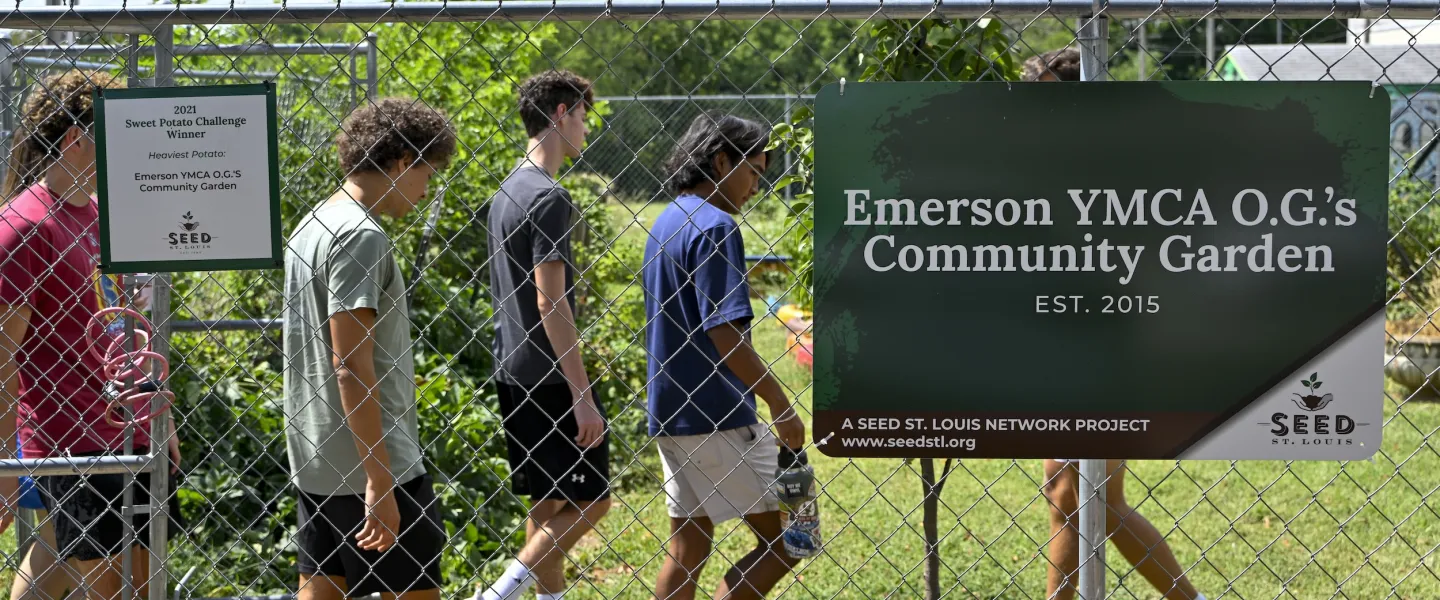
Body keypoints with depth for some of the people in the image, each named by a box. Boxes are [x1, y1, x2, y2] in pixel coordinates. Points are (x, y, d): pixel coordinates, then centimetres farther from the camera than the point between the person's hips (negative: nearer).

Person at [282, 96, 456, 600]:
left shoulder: (310, 226, 14)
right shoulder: (361, 236, -16)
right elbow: (351, 366, -21)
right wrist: (378, 480, -21)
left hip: (315, 459, 9)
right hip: (368, 462, -9)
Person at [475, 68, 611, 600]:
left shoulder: (507, 190, 13)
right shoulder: (548, 198, -16)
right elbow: (550, 303, -21)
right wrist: (583, 396, -20)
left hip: (512, 371, 9)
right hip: (548, 377, -9)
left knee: (550, 503, 14)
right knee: (590, 501, -2)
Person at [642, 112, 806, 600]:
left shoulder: (665, 223, 15)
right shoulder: (715, 227, -15)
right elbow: (725, 335, -21)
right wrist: (781, 405, -16)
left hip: (670, 411, 10)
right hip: (717, 417, -10)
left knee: (688, 545, 14)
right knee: (786, 539, -3)